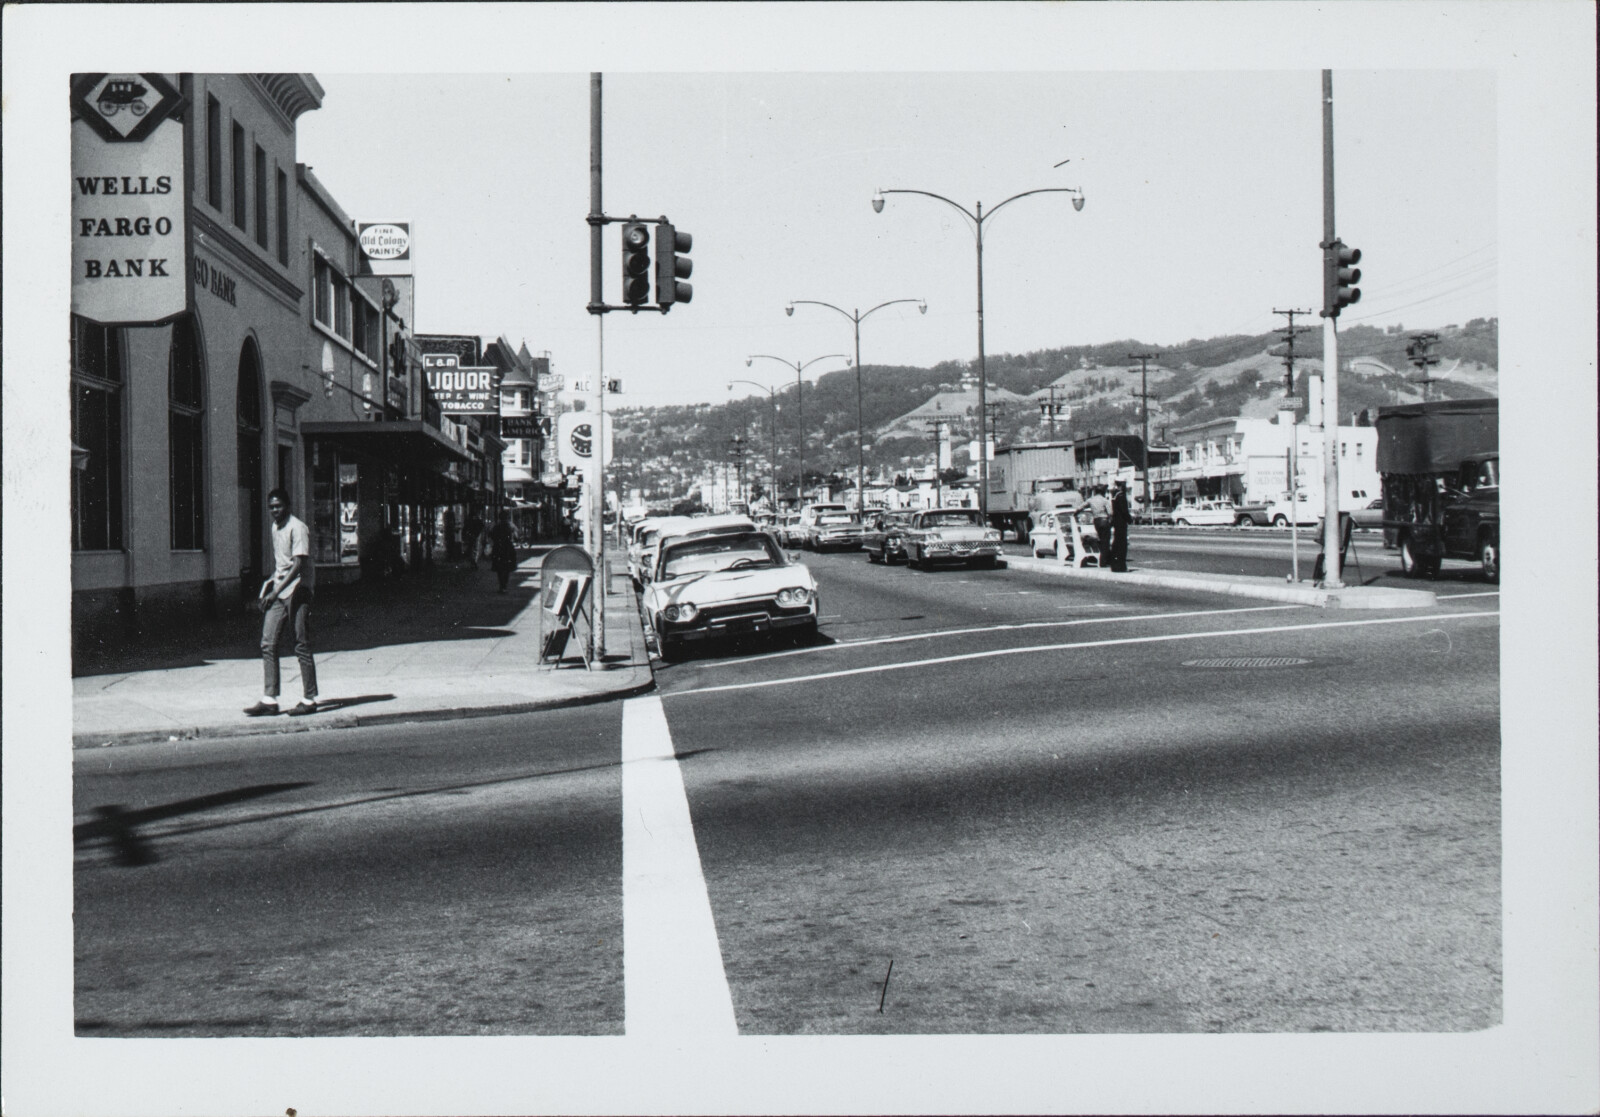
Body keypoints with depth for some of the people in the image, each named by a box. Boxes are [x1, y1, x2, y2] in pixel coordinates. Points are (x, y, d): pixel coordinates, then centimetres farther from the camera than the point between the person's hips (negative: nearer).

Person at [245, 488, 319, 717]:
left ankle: (309, 700, 5)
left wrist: (276, 591, -24)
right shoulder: (275, 527, 13)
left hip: (297, 590, -8)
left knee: (302, 646, -3)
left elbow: (298, 564, -20)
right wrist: (271, 586, 17)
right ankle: (269, 700, 3)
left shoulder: (297, 528, -13)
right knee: (268, 644, 1)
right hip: (278, 591, 8)